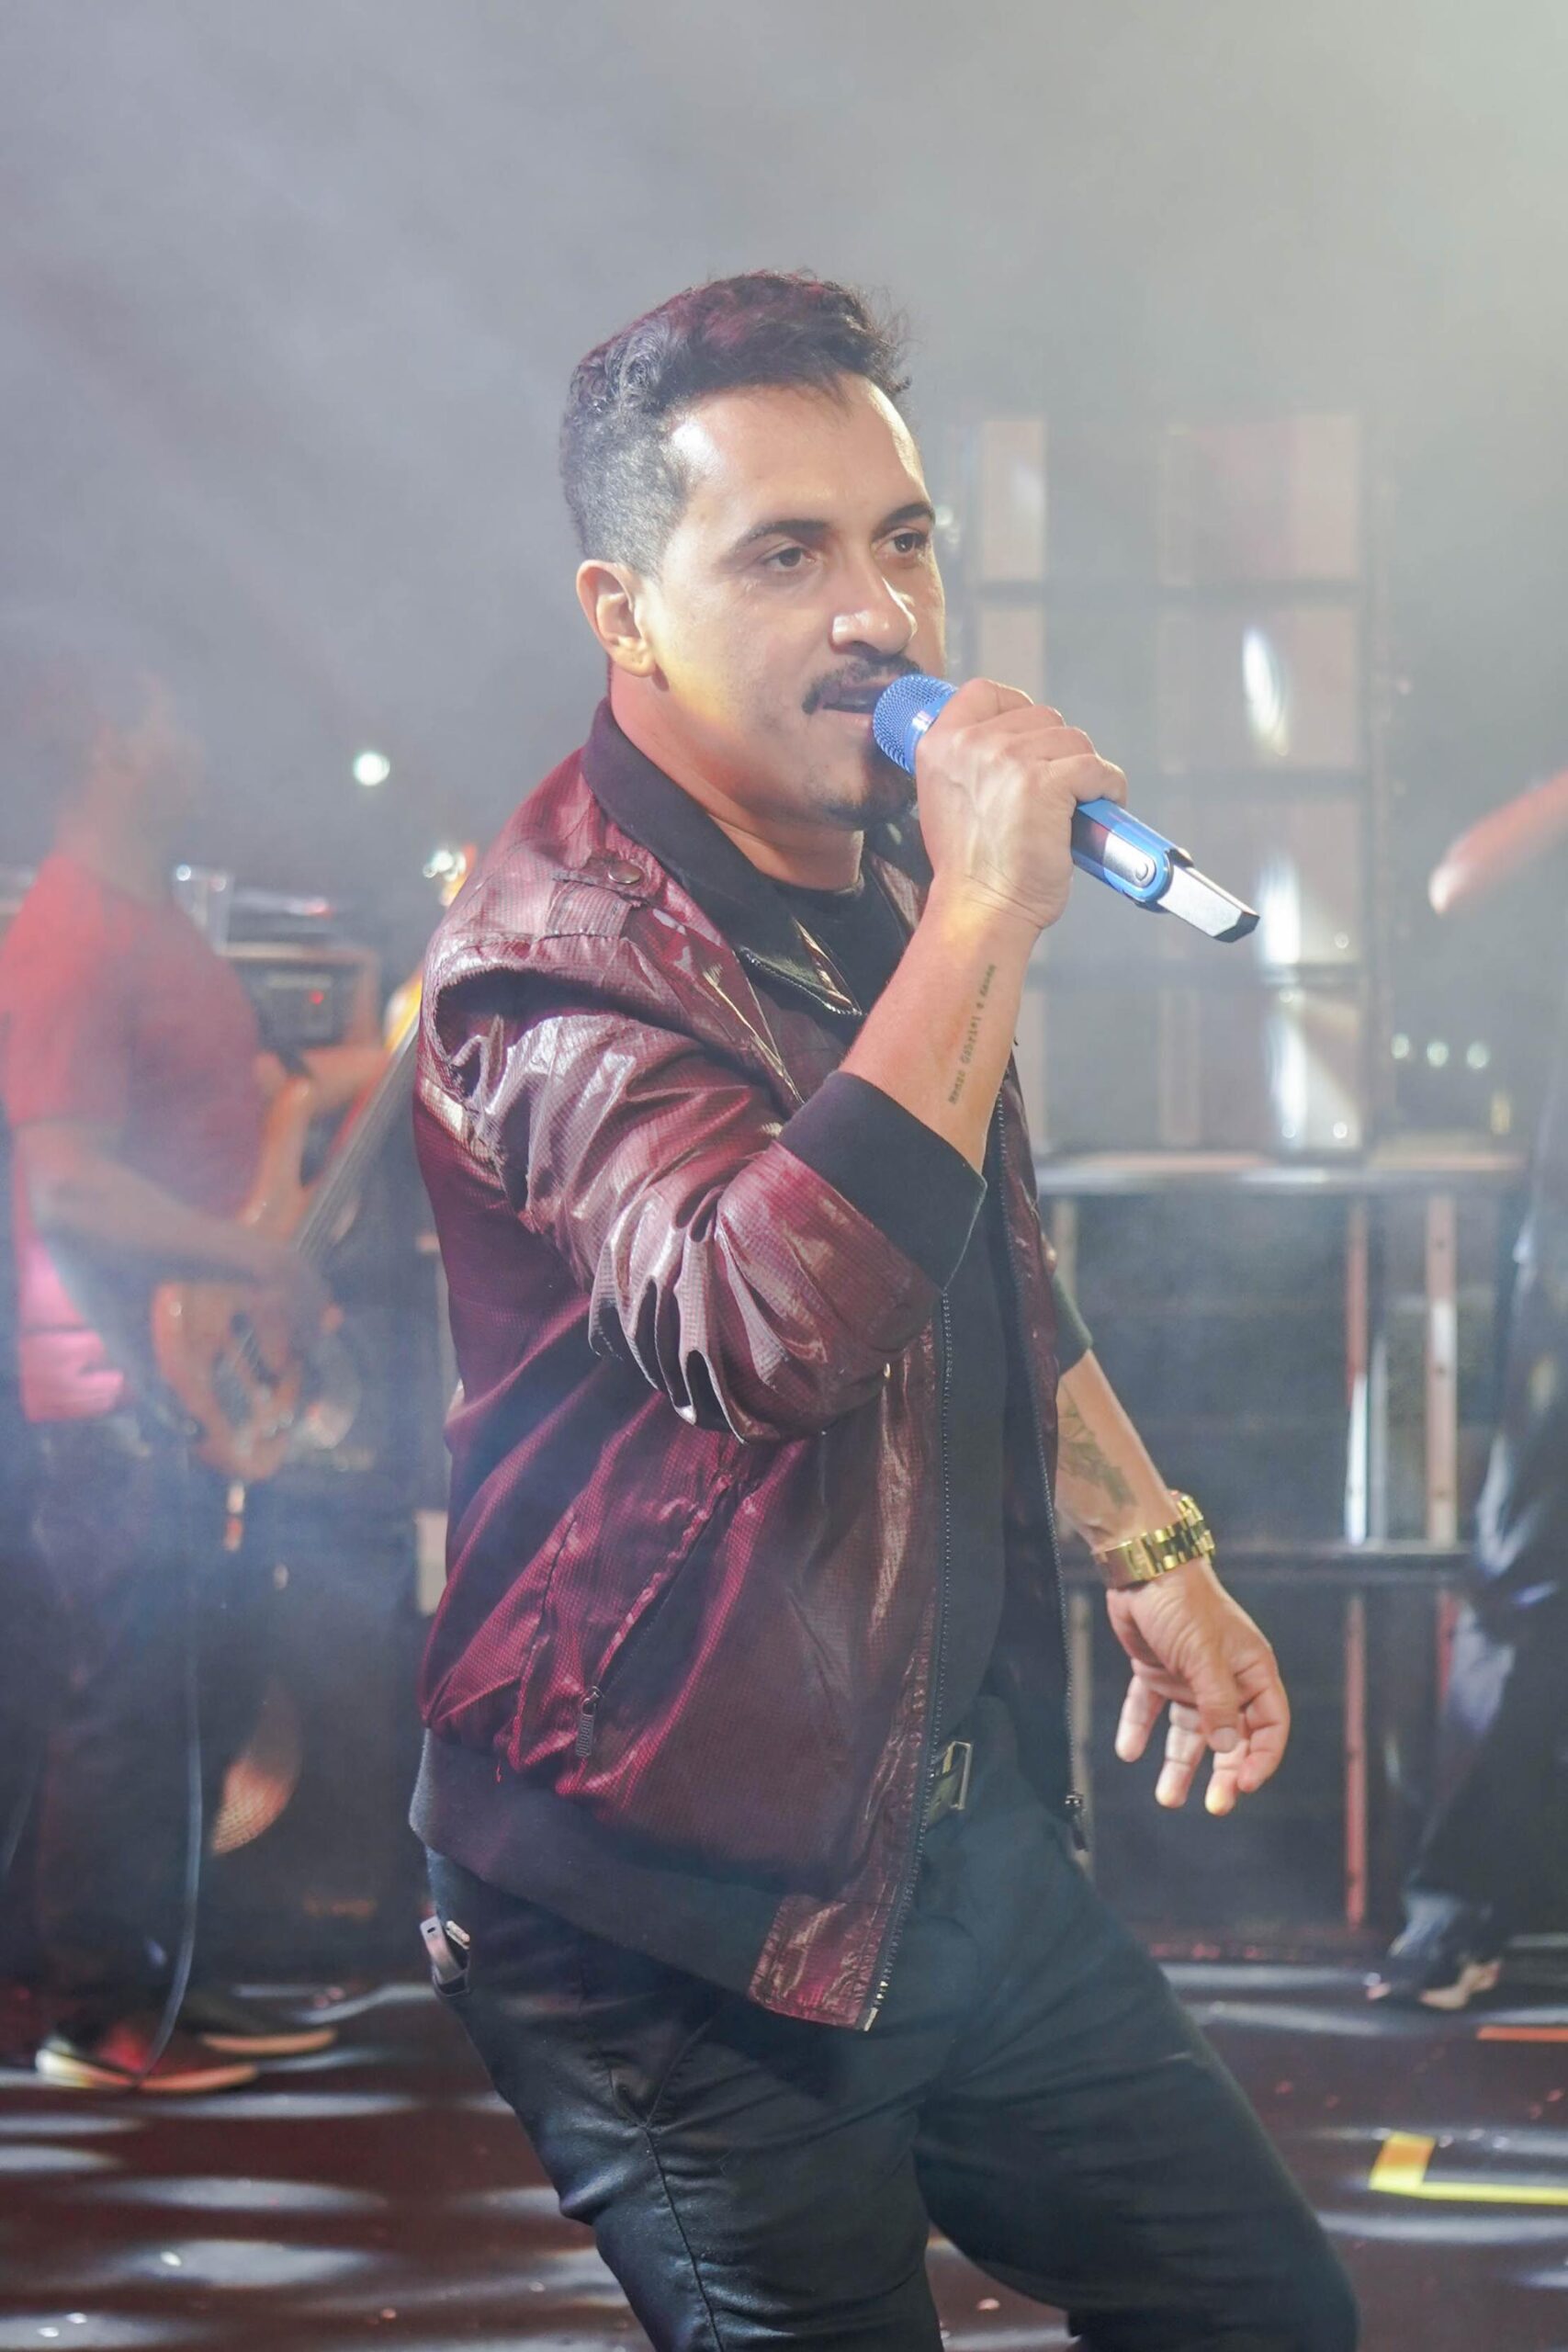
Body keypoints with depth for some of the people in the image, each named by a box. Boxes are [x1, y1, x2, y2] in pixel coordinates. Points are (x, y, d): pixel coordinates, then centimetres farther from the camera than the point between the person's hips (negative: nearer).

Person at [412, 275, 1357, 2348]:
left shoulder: (885, 865, 9)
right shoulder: (562, 951, -20)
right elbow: (769, 1322, -39)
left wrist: (1148, 1541, 23)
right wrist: (986, 921, -35)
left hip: (962, 1847, 9)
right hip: (681, 1933, -8)